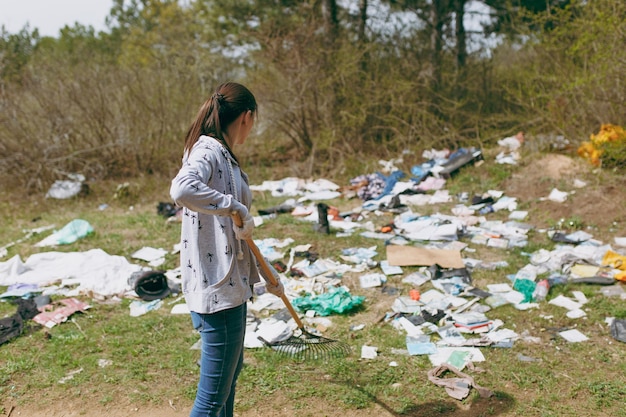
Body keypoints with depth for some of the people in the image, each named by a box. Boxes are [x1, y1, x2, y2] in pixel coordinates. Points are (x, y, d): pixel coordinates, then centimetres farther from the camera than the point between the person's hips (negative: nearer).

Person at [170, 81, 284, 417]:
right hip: (217, 287, -10)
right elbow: (181, 189, -40)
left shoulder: (224, 154, 14)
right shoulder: (208, 150, -15)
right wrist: (234, 205, -29)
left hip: (232, 283, 11)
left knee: (232, 370, 27)